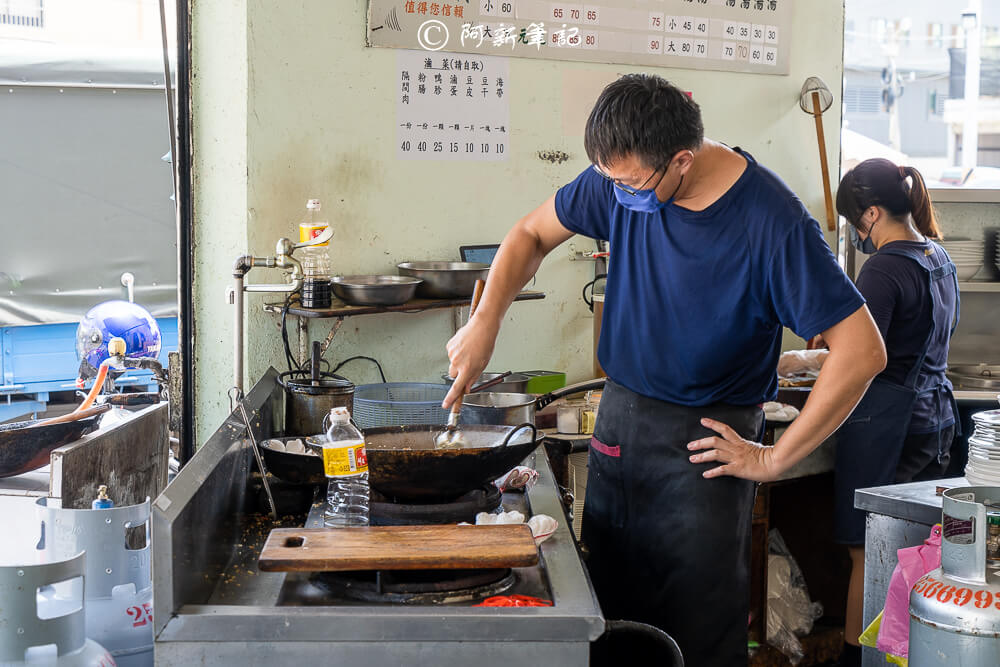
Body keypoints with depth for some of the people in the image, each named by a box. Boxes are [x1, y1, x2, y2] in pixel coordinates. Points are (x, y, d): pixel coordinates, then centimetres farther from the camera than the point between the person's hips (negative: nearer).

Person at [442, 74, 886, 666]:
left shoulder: (773, 223, -21)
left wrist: (776, 459, -16)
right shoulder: (621, 180, -5)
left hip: (706, 439, -5)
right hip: (620, 417, 5)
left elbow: (863, 352, -21)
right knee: (611, 619, 15)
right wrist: (486, 319, -6)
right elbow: (533, 234, 11)